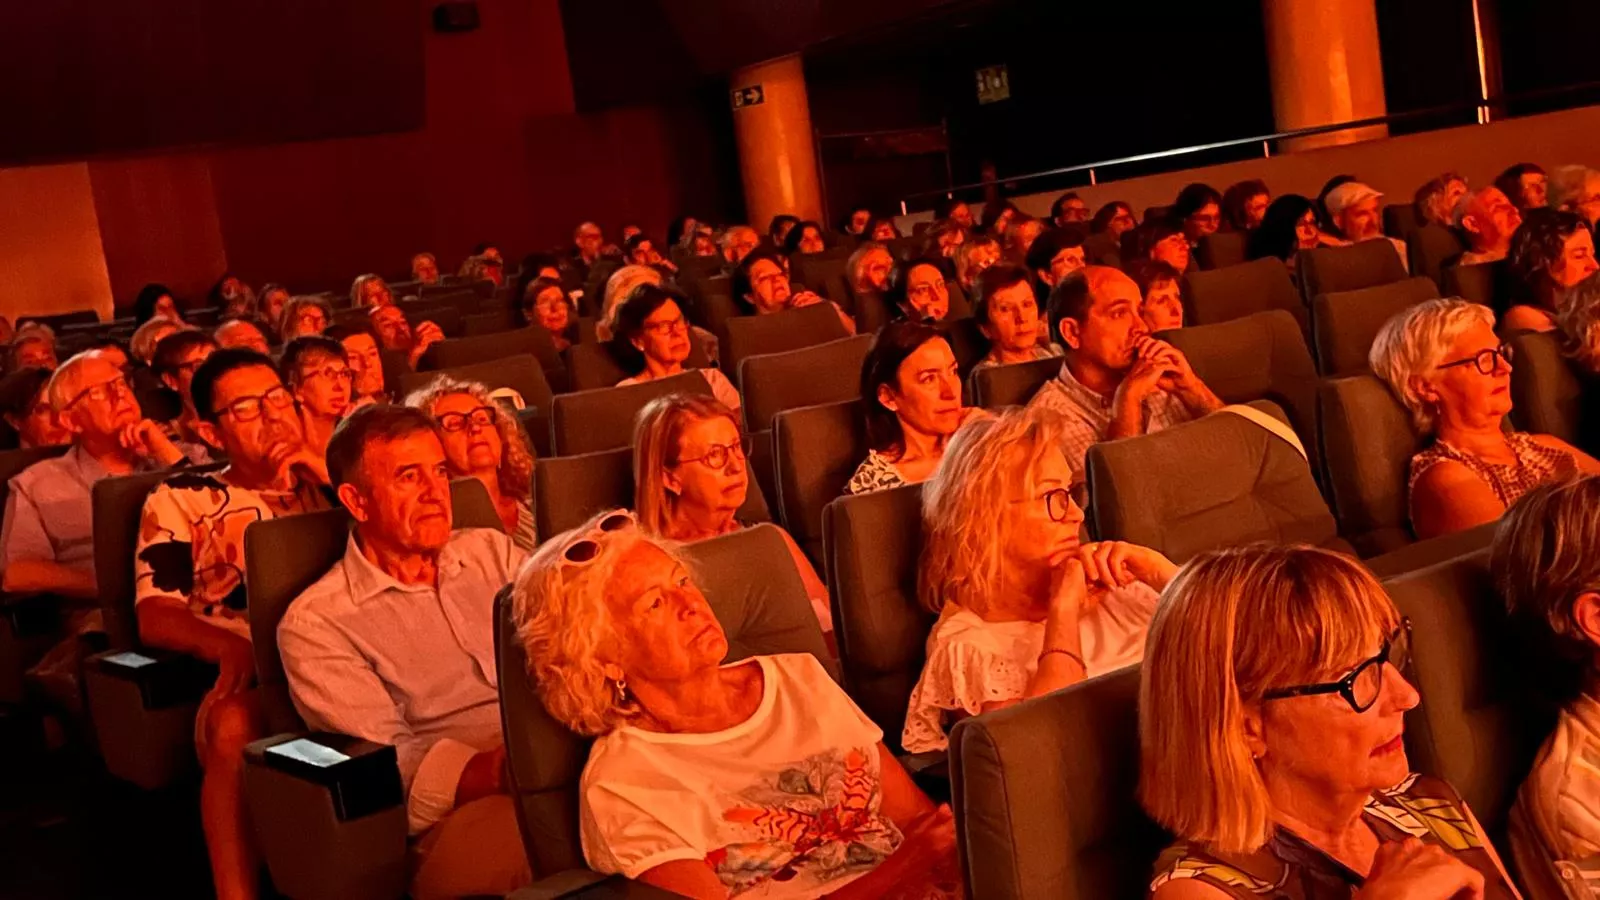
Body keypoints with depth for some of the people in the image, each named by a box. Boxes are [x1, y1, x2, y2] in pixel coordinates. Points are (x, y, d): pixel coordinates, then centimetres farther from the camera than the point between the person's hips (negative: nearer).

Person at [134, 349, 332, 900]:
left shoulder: (328, 481, 24)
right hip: (250, 673, -1)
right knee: (234, 724, -36)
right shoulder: (182, 500, 17)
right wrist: (230, 645, -16)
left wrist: (328, 473, 1)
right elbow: (154, 616, 5)